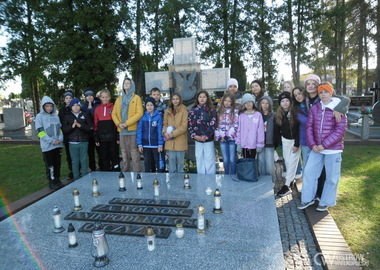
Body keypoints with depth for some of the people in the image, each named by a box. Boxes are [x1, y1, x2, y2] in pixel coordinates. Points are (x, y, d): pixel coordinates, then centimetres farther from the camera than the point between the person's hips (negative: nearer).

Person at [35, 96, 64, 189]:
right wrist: (52, 141, -15)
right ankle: (52, 181, 12)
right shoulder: (39, 117, -3)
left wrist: (60, 138, -3)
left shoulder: (56, 116, 10)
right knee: (50, 165, 1)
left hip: (58, 145, 4)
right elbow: (40, 132, -8)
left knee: (57, 164, 11)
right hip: (47, 146, -4)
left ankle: (57, 180, 23)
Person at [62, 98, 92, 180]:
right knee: (75, 162, 3)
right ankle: (76, 179, 12)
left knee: (83, 161, 3)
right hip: (72, 143, 1)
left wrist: (80, 125, -15)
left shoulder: (85, 115, 7)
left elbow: (90, 127, -2)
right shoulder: (67, 117, 9)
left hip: (83, 142, 0)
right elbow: (64, 129, 1)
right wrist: (72, 126, -15)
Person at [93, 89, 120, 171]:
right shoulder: (97, 109, 9)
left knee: (114, 157, 4)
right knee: (104, 158, 9)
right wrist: (96, 139, 4)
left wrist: (118, 137, -6)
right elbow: (95, 125, 9)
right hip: (102, 139, 3)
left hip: (112, 137, -3)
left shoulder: (114, 108, 1)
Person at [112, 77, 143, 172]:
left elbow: (139, 113, -8)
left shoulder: (136, 98, 3)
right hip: (122, 130, 5)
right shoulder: (119, 99, 17)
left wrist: (127, 123, -13)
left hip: (133, 129, -5)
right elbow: (114, 113, 13)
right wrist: (118, 123, -6)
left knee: (134, 152, -6)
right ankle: (125, 171, 21)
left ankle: (136, 171, 0)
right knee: (124, 153, 11)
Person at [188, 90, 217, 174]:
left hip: (208, 139, -3)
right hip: (197, 139, 3)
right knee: (199, 159, 10)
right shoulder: (193, 110, 7)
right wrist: (194, 135, -10)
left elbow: (213, 125, -8)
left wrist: (205, 136, -15)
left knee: (209, 159, 1)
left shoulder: (211, 110, -1)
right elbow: (190, 124, 4)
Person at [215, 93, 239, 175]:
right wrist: (218, 137, -2)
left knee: (232, 159, 1)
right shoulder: (219, 111, 10)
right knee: (225, 159, 7)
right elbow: (216, 125, 9)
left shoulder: (235, 111, -1)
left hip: (232, 138, -2)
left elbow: (236, 126, -8)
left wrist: (227, 136, -12)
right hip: (222, 139, 3)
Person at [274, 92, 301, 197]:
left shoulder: (295, 113, -13)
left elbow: (299, 129, -12)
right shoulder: (278, 115, -2)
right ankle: (291, 179, 25)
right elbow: (276, 130, 4)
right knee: (287, 162, 8)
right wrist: (278, 143, 3)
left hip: (295, 140, -4)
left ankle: (287, 186, -4)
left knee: (292, 162, -4)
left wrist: (297, 144, -14)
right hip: (285, 140, 4)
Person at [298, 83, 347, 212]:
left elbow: (340, 130, -13)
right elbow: (309, 127, 5)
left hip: (333, 149, -4)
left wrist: (324, 145, -17)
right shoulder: (314, 108, 5)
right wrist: (312, 144, -7)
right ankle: (308, 198, 23)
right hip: (316, 148, 4)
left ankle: (326, 202, 25)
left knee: (331, 177, 7)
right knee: (309, 172, 7)